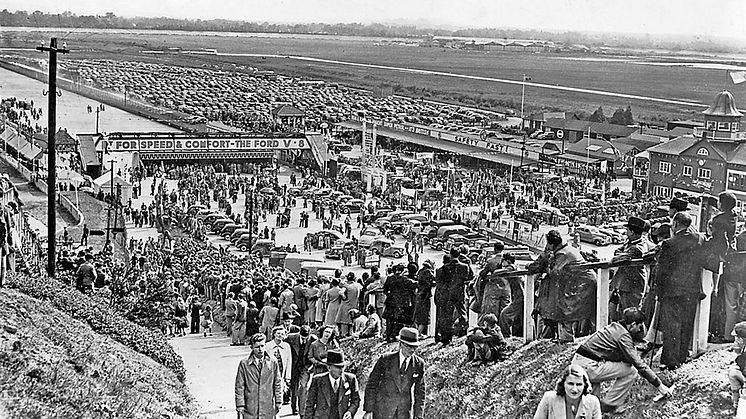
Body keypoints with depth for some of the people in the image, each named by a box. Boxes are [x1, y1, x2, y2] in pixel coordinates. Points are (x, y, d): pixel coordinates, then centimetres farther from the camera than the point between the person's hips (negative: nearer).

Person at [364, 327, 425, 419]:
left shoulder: (419, 364, -1)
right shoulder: (385, 359, -8)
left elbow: (420, 391, 6)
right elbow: (371, 384, -4)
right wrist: (368, 410, -7)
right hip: (383, 410, -1)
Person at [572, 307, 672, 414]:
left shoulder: (614, 327, 19)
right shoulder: (623, 336, -9)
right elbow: (639, 365, -9)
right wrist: (659, 385, -3)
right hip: (588, 367, -9)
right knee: (631, 371, -4)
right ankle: (611, 405, 3)